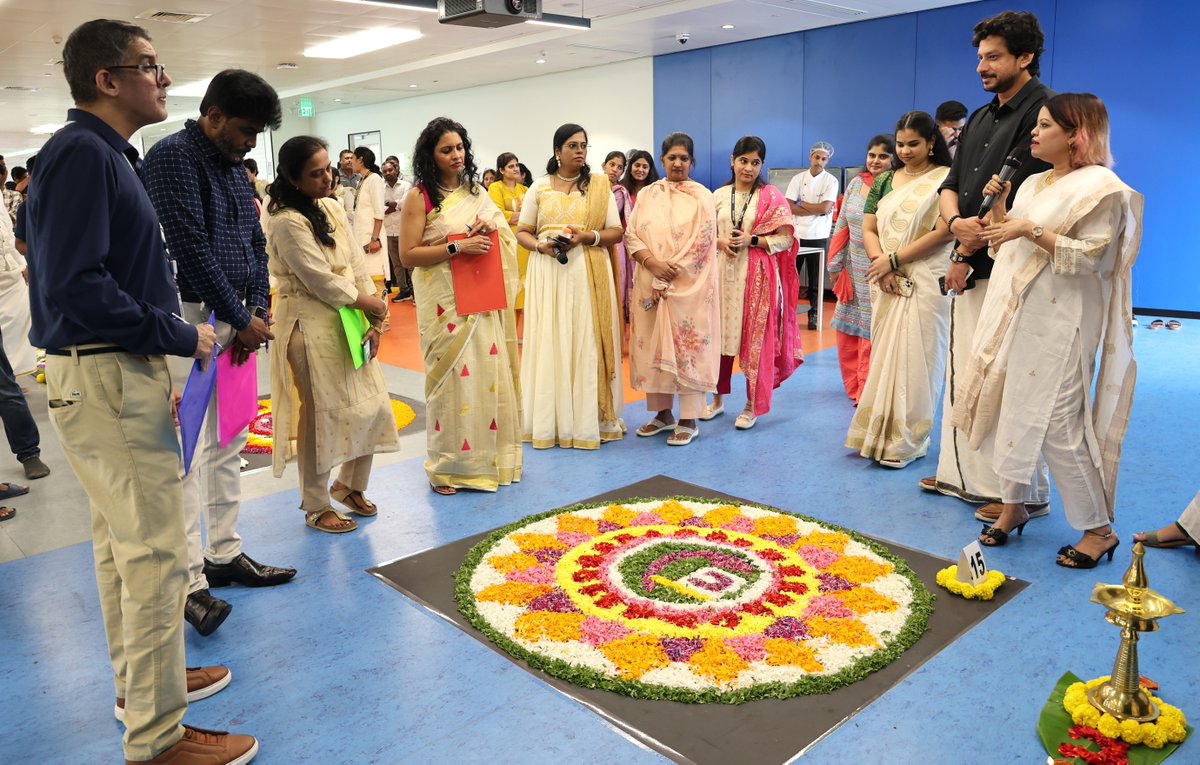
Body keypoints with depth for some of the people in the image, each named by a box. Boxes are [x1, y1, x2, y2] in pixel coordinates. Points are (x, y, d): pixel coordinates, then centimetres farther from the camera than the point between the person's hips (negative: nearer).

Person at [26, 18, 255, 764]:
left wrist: (175, 333, 6)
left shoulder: (106, 154, 15)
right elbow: (75, 287, -24)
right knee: (157, 551, -5)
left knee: (122, 539, 19)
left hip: (119, 371, 11)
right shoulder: (82, 153, -15)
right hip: (107, 375, -11)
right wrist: (181, 336, -16)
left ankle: (142, 679, 36)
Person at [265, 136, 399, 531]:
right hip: (310, 328, -8)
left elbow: (358, 267, 7)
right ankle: (316, 507, 19)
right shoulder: (286, 222, -15)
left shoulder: (333, 209, 9)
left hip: (349, 323, 8)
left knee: (373, 407, 10)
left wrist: (374, 322, -2)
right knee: (320, 416, 1)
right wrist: (373, 304, -5)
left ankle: (350, 485, 32)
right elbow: (322, 282, -18)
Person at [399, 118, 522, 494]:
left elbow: (504, 241, 18)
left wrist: (488, 231, -5)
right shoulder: (419, 197, -4)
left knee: (489, 371, 6)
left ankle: (490, 456, 20)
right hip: (444, 303, -5)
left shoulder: (477, 192, 12)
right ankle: (448, 466, 10)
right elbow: (407, 254, -10)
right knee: (451, 375, -3)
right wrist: (456, 247, -18)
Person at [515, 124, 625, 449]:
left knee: (586, 344, 0)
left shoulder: (599, 185, 7)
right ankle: (551, 421, 9)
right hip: (548, 274, 1)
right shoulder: (539, 187, 9)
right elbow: (522, 232, 10)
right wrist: (540, 245, -11)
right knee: (550, 344, 1)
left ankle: (588, 419, 9)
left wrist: (586, 236, -13)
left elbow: (616, 232, 4)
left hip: (589, 274, 0)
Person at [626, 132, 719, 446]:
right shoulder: (647, 194, 10)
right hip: (650, 284, 4)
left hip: (689, 287, -4)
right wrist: (653, 264, -14)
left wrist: (667, 279, -14)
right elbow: (631, 236, 5)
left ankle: (689, 420, 6)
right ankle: (662, 412, 20)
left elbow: (700, 244, -9)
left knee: (687, 347, -2)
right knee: (652, 346, 7)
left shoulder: (702, 197, -1)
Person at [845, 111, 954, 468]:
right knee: (884, 355, 6)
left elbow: (943, 232, -11)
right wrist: (881, 266, -10)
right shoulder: (884, 181, 13)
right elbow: (868, 229, 7)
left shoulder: (946, 179, -2)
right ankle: (881, 434, 15)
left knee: (915, 357, -2)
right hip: (887, 282, 4)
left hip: (925, 283, -4)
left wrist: (893, 259, -12)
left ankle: (906, 441, 7)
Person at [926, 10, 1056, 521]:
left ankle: (1026, 493, 7)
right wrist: (957, 222, -10)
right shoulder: (980, 119, 18)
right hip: (970, 268, 9)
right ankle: (962, 475, 25)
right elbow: (951, 185, 12)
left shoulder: (1044, 110, -9)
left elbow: (1015, 198, -16)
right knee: (963, 374, 13)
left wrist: (968, 254, -11)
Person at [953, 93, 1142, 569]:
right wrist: (998, 207, 3)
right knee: (1010, 410, 9)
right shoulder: (1033, 183, 17)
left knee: (1056, 421, -8)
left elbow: (1090, 257, -16)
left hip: (1059, 322, -8)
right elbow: (1001, 247, 17)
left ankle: (1098, 528, 7)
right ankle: (1013, 505, 22)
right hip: (1015, 314, 8)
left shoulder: (1100, 187, -7)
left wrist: (1032, 230, -19)